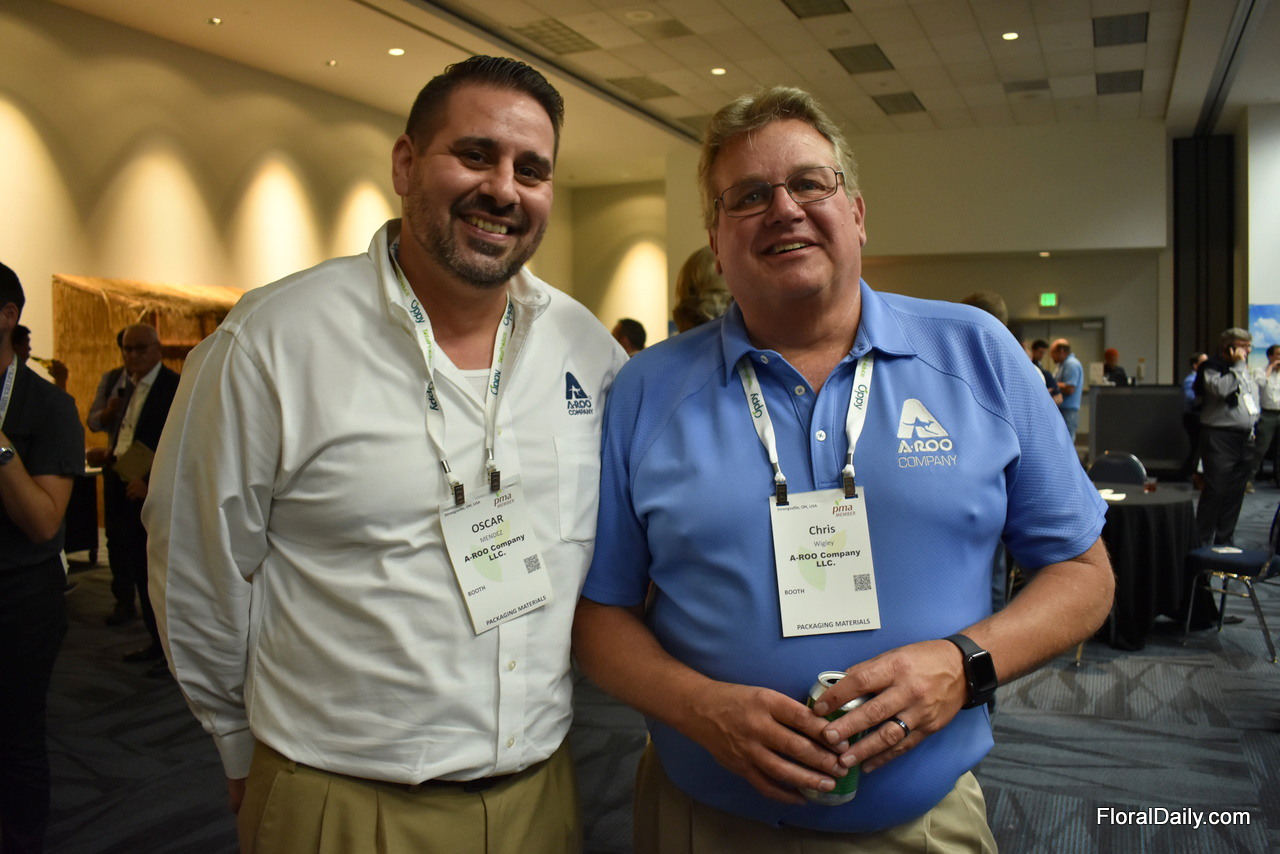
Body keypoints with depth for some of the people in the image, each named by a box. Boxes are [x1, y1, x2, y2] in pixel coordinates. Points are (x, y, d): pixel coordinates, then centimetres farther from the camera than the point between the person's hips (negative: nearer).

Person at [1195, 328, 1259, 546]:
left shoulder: (1247, 372, 18)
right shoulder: (1212, 368, -6)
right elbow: (1221, 389, -25)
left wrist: (1252, 428, 19)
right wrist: (1238, 365, -15)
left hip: (1244, 438, 8)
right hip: (1220, 438, -7)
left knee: (1235, 494, 9)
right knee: (1215, 491, -9)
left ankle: (1224, 541, 17)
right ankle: (1202, 543, -3)